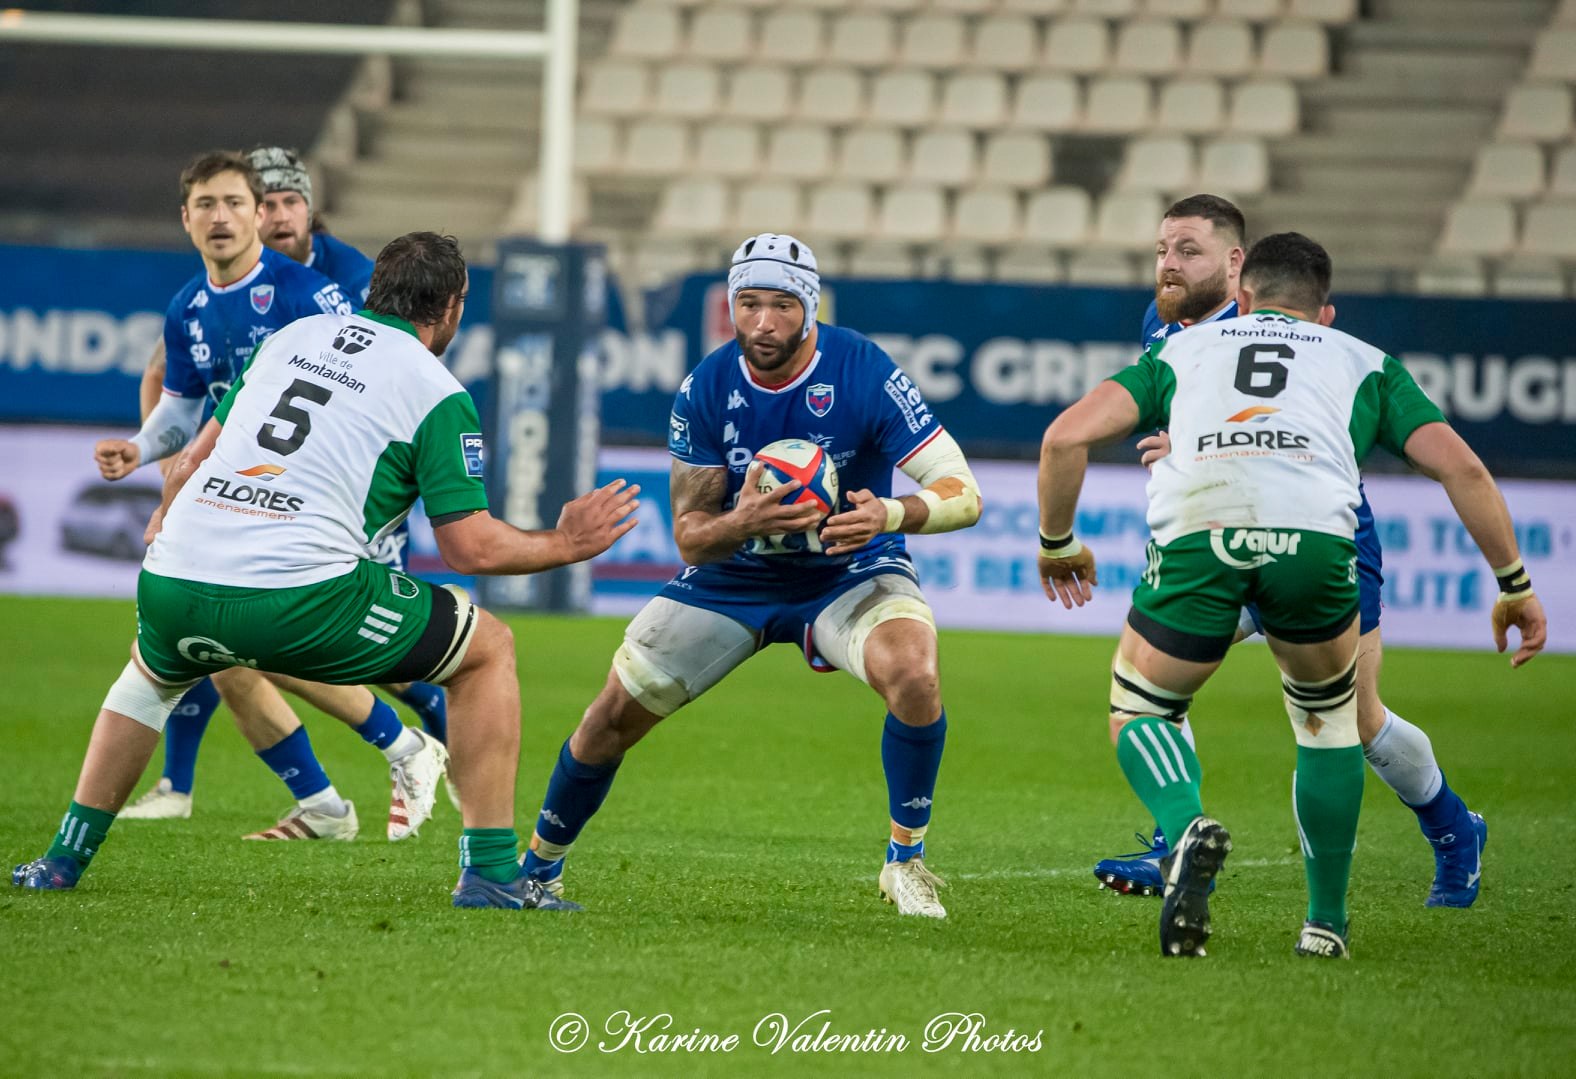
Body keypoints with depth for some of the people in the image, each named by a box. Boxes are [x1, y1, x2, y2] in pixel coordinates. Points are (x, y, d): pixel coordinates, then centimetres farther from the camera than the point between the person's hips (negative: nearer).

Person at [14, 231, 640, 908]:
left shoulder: (293, 336, 20)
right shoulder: (439, 394, 4)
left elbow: (197, 456, 27)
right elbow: (471, 547, 1)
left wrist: (164, 522, 46)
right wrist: (564, 545, 17)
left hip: (172, 591, 5)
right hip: (300, 601, -5)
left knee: (151, 672, 40)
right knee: (488, 648, 14)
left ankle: (65, 858, 33)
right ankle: (490, 871, 9)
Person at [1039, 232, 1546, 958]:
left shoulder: (1182, 348, 33)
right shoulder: (1363, 362, 32)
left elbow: (1066, 436, 21)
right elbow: (1459, 467, 21)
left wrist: (1056, 545, 35)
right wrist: (1514, 585, 28)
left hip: (1195, 534, 0)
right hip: (1313, 536, 0)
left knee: (1138, 710, 21)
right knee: (1327, 716, 28)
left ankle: (1187, 829, -10)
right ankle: (1326, 922, 27)